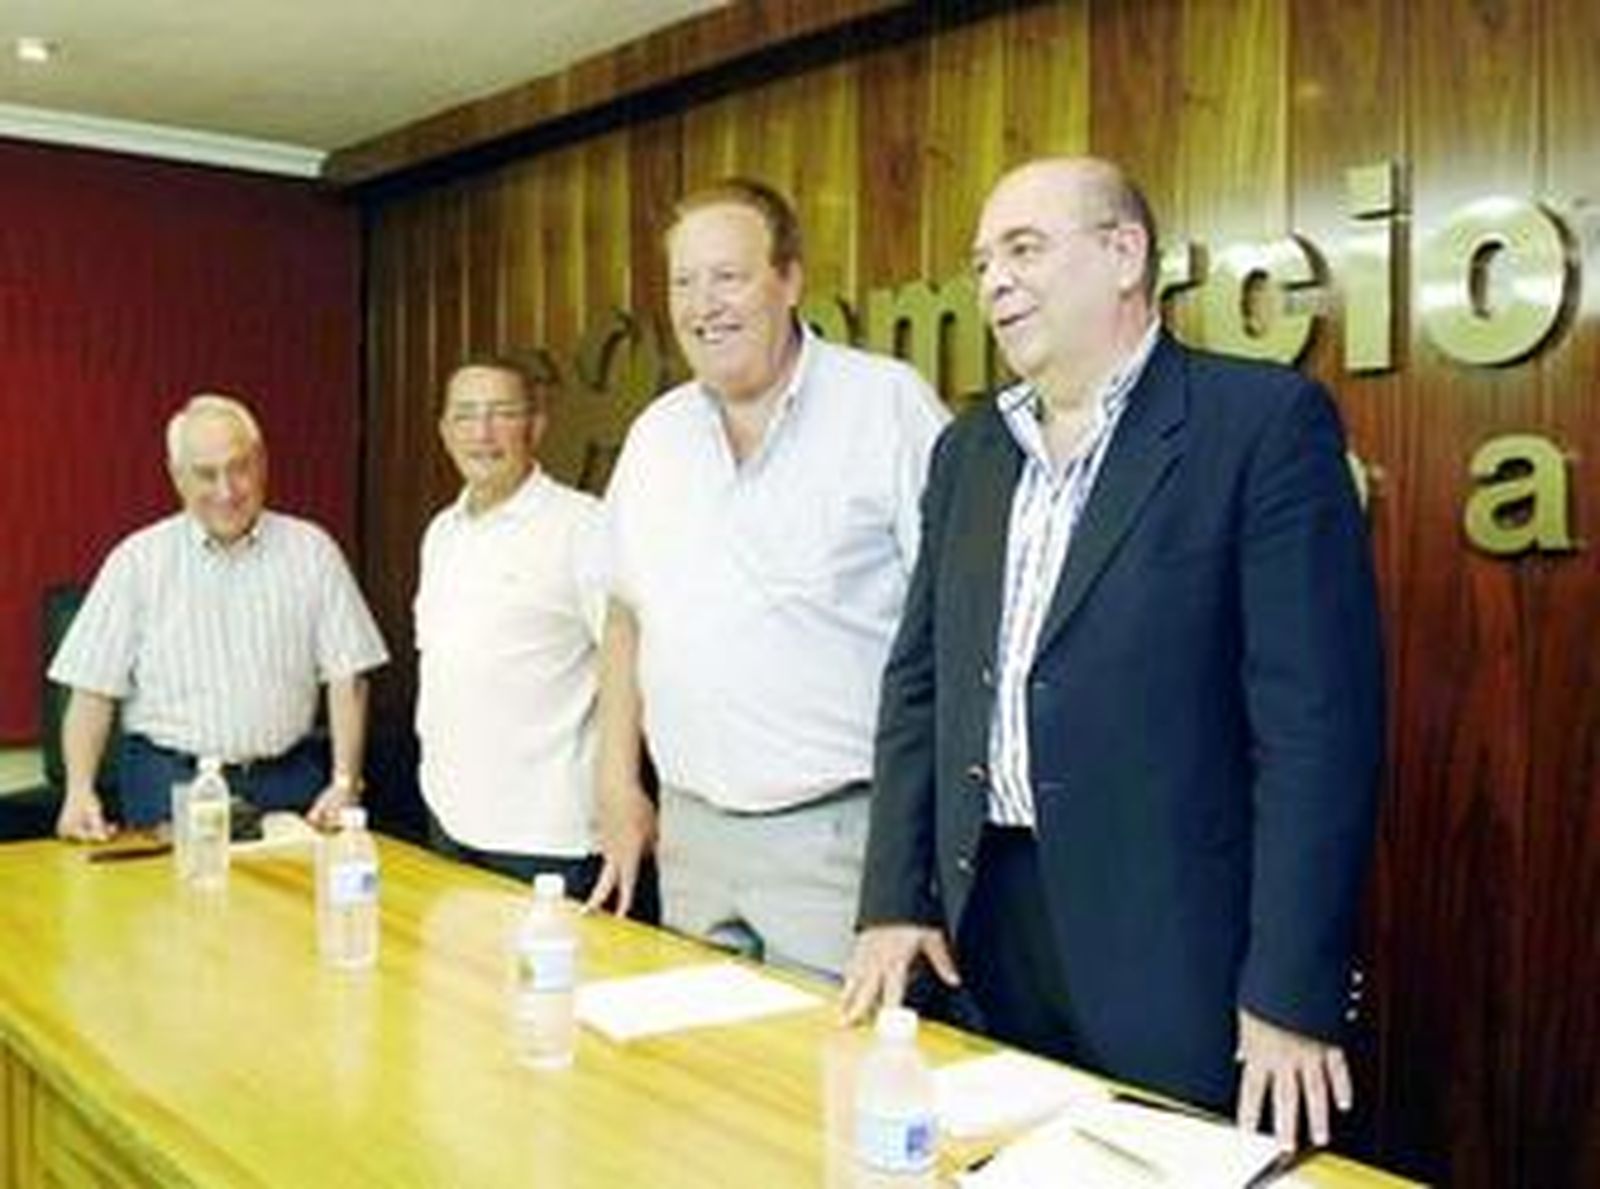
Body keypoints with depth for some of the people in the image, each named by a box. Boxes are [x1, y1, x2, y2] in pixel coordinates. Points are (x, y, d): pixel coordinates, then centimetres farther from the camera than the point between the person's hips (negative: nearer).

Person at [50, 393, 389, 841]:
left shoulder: (310, 551, 3)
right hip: (169, 786, 0)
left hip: (288, 782, 1)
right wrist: (80, 790, -12)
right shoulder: (138, 560, 2)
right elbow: (93, 691, 1)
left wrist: (345, 783, -8)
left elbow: (345, 679, 1)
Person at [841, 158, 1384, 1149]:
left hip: (1170, 948, -5)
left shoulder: (1265, 420, -9)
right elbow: (920, 682, 12)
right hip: (986, 919, 6)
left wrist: (1293, 998, -16)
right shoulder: (970, 449, 10)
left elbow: (1318, 719, -14)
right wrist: (894, 902, 6)